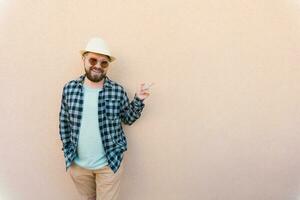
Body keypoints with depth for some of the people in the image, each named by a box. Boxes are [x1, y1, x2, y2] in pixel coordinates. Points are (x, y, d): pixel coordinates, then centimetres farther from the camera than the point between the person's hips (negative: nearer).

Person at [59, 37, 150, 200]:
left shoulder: (118, 91, -10)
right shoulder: (69, 88, -6)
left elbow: (128, 119, 1)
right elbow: (64, 121, 3)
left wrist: (138, 100, -14)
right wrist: (67, 151, 2)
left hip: (109, 163, -2)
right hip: (77, 163, 2)